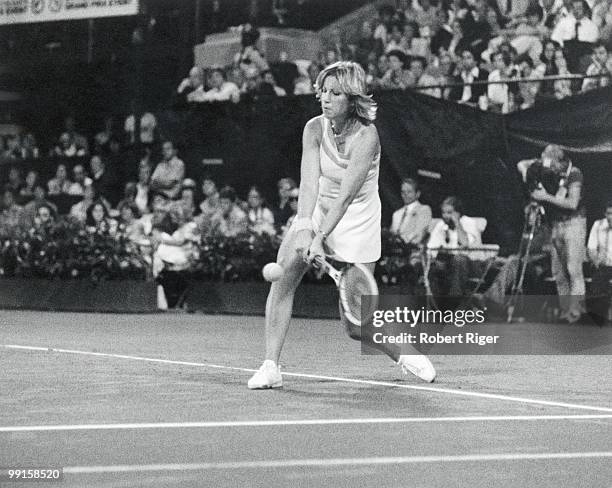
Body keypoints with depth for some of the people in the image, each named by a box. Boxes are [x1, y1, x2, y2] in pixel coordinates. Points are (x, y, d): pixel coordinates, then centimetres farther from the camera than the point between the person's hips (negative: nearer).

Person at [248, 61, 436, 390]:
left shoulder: (366, 137, -23)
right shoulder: (315, 128, -9)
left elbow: (346, 195, -30)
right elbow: (309, 183, -20)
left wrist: (321, 237, -39)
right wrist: (304, 227, -36)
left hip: (357, 221, -4)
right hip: (318, 211, 4)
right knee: (284, 273, -20)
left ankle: (402, 353, 24)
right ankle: (270, 368, -16)